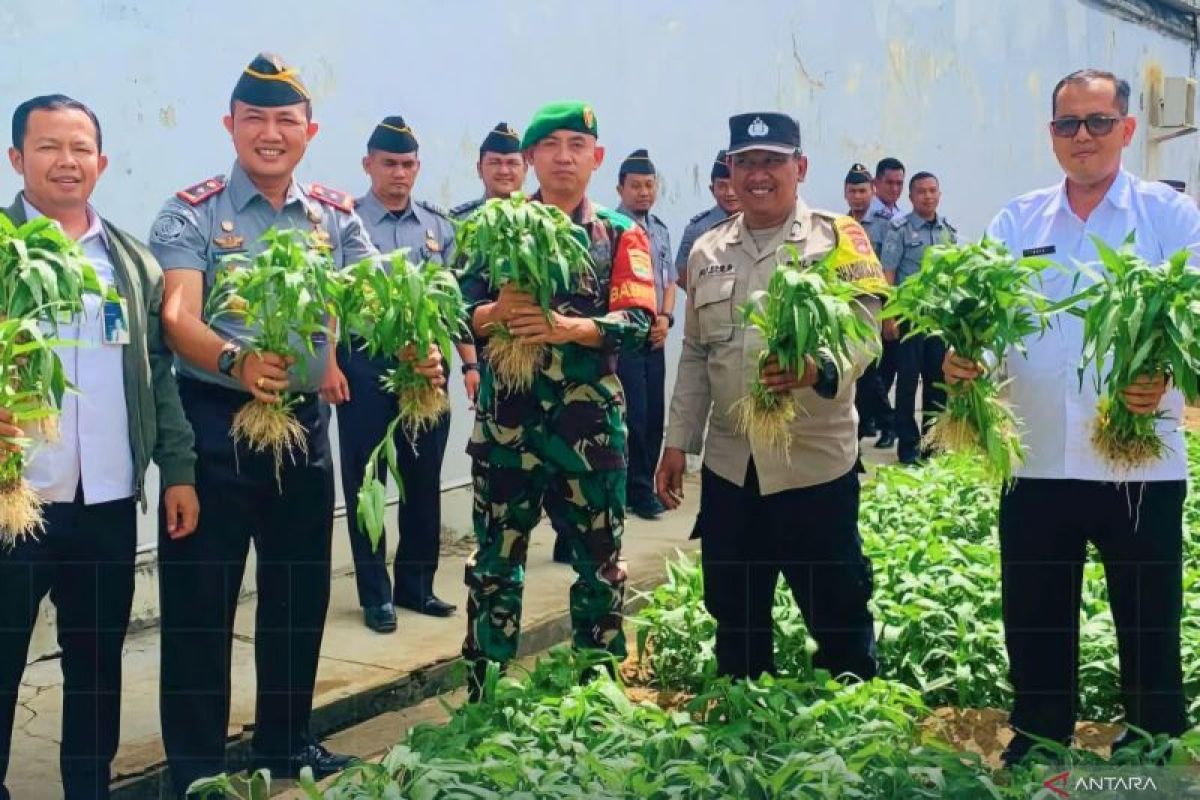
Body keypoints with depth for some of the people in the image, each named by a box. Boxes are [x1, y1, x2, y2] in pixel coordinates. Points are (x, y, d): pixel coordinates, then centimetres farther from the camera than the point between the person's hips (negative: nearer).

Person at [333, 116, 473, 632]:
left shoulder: (439, 227, 9)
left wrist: (470, 363, 4)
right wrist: (329, 366, -13)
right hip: (365, 366, -4)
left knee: (425, 479, 11)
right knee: (366, 482, 5)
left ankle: (416, 584, 27)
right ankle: (375, 594, 17)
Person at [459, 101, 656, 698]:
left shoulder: (621, 235, 5)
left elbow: (638, 323, -9)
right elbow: (459, 313, -1)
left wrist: (568, 326, -26)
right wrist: (495, 313, -23)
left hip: (591, 426, 0)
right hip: (505, 422, 1)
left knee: (600, 564, 9)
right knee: (496, 563, 9)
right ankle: (485, 695, 22)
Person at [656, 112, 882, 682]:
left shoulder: (838, 239, -4)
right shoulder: (706, 252, 10)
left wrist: (817, 369, -34)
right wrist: (677, 442, 10)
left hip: (815, 463, -4)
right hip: (729, 466, 4)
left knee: (838, 618, 6)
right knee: (734, 618, 15)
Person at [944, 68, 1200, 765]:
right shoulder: (1016, 223, 8)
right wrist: (963, 358, -19)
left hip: (1142, 465, -2)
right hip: (1037, 463, 3)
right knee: (1035, 630, 13)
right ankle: (1036, 754, 31)